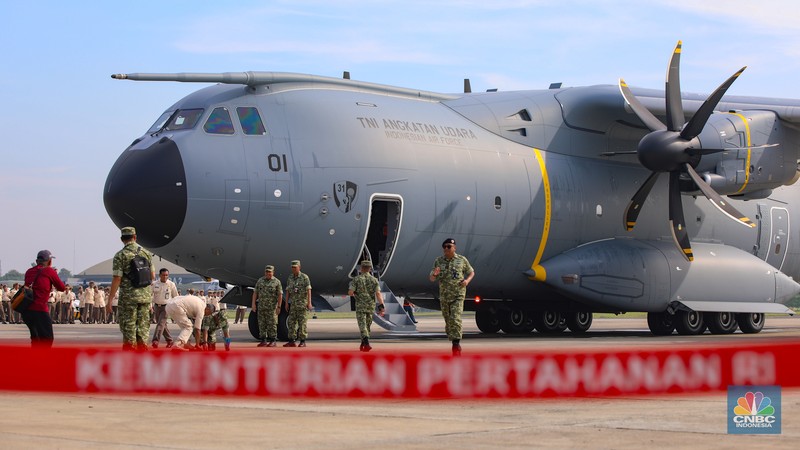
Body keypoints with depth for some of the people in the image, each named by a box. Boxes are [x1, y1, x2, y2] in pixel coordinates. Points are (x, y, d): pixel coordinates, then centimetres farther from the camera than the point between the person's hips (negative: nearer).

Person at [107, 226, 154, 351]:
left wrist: (110, 300, -9)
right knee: (143, 326, 7)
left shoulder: (120, 255, -8)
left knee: (128, 327, 0)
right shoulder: (146, 253, 6)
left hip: (128, 296, -4)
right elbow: (152, 276, 12)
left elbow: (116, 279, -12)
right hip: (145, 296, 4)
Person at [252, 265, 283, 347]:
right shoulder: (260, 281, 8)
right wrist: (253, 304, 0)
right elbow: (255, 293, 8)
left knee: (272, 324, -3)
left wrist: (279, 307, -10)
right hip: (261, 306, 4)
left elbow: (280, 295, -5)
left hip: (272, 307, -4)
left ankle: (273, 341, 1)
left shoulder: (277, 282, -3)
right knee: (262, 324, 4)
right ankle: (263, 341, 9)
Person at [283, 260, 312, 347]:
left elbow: (308, 290, -11)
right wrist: (286, 303, 5)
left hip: (302, 303, -6)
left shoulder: (304, 277, -7)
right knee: (292, 322, 3)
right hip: (293, 303, 6)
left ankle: (302, 341, -2)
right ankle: (291, 341, 6)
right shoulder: (290, 278, 10)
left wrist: (309, 302, -18)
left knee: (302, 323, -5)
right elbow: (288, 291, 11)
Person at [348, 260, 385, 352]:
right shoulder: (374, 280, 1)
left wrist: (353, 294, 15)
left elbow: (350, 293, -10)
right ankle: (363, 345, 26)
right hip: (371, 306, 3)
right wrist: (381, 306, -16)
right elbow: (378, 293, -11)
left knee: (363, 326, -8)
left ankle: (367, 344, -28)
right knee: (367, 326, 19)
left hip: (360, 306, -3)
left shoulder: (356, 279, -5)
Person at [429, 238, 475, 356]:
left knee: (455, 319, -17)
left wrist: (467, 280, -8)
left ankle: (456, 345, -18)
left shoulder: (462, 260, 0)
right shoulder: (438, 261, 4)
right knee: (448, 320, 9)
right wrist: (434, 274, -18)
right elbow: (431, 279, 5)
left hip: (458, 295, -3)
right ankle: (456, 345, 24)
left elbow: (471, 272, 13)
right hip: (444, 296, 3)